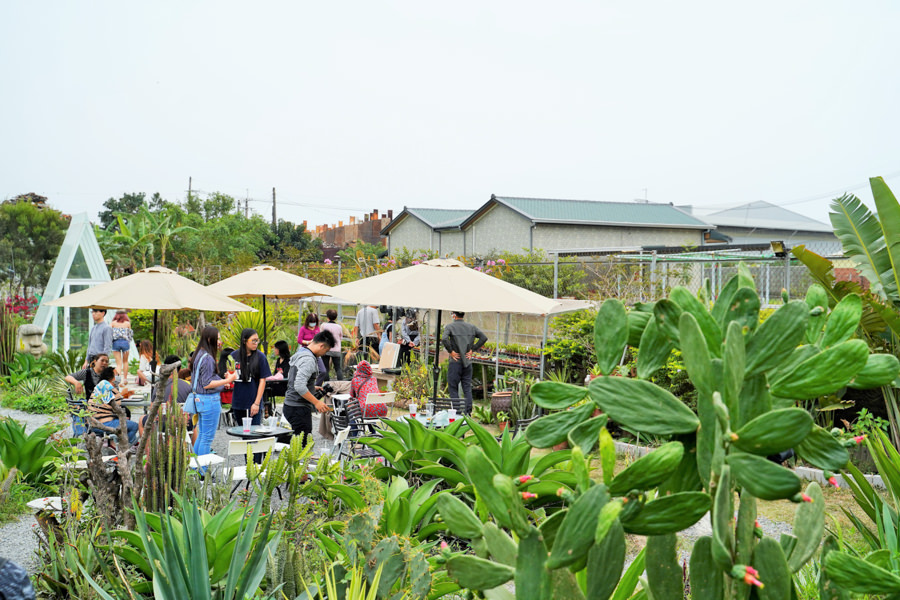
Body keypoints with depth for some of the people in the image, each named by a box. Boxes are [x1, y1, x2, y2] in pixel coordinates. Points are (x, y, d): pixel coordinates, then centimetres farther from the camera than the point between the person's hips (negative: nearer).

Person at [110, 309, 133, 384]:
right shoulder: (127, 323, 3)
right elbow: (130, 334, 5)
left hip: (115, 342, 0)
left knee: (118, 363, 2)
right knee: (125, 361, 18)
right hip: (125, 342, 0)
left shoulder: (113, 323, 4)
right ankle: (125, 379, 23)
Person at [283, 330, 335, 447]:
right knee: (302, 446, -8)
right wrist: (316, 402, -20)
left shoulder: (300, 353, 14)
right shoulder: (308, 359, -19)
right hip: (299, 408, -10)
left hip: (290, 406, 10)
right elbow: (299, 387, -27)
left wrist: (312, 387, 28)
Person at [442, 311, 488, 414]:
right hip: (468, 363, 4)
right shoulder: (471, 327, 7)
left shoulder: (450, 327, -5)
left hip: (455, 362, -4)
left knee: (453, 388, 4)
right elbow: (484, 337, 1)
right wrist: (472, 349, 3)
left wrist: (451, 351, -11)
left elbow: (445, 339, -23)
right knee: (467, 388, 9)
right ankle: (468, 411, 5)